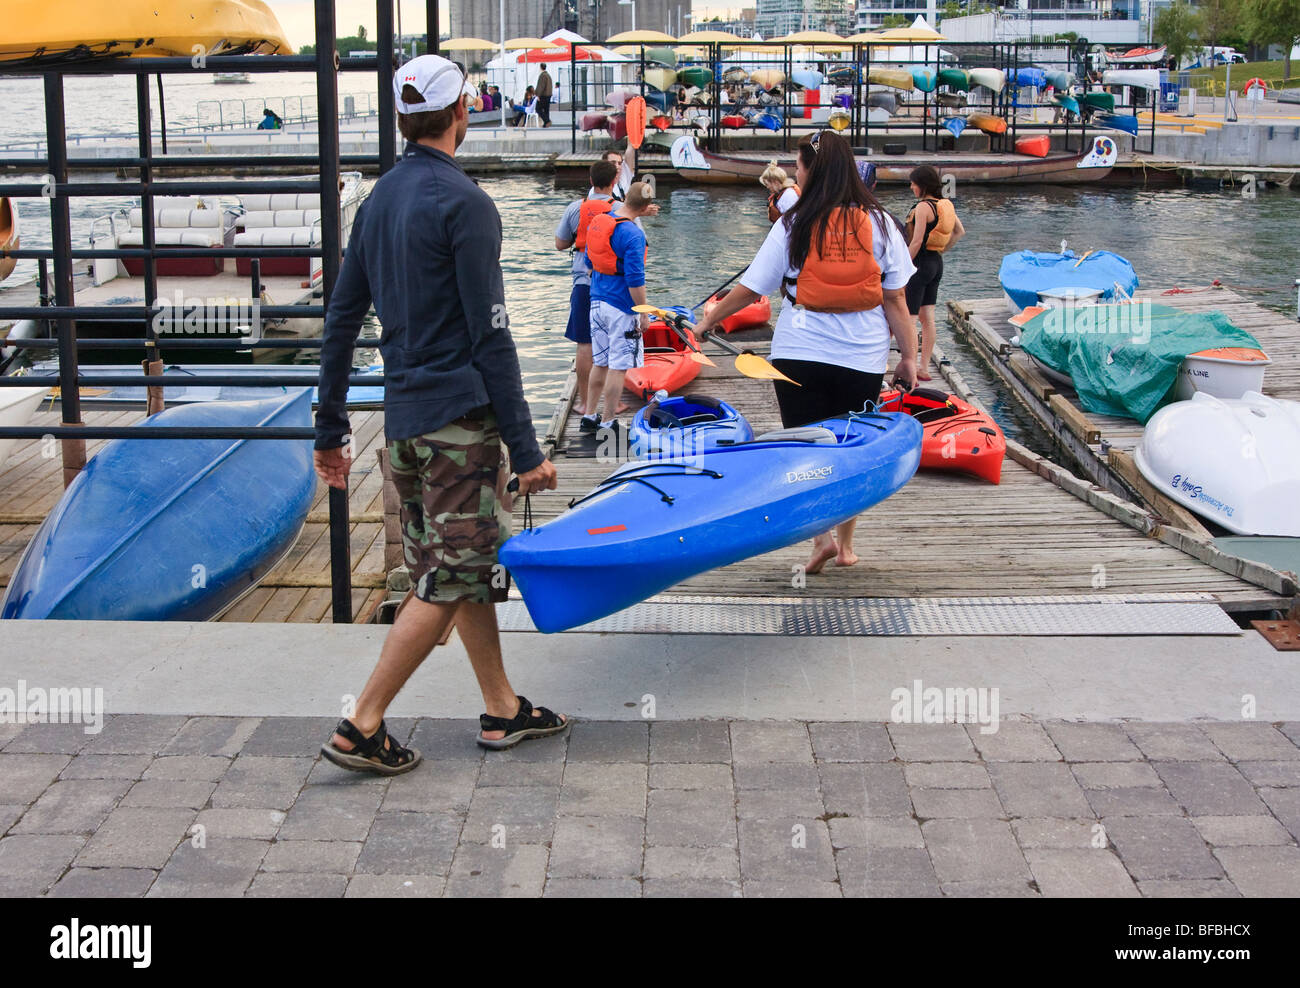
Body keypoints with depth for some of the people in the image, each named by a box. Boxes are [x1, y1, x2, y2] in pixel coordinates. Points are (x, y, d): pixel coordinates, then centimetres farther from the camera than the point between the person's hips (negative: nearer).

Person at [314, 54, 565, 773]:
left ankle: (502, 710, 26)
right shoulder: (463, 203, -12)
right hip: (457, 417, -8)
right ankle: (361, 729, 0)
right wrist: (525, 449, -13)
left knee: (468, 565, 17)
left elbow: (340, 320, 13)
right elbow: (490, 336, -16)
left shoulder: (377, 201, 11)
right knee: (450, 581, -2)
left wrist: (330, 431, 18)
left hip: (403, 417, 8)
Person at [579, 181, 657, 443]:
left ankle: (590, 417, 25)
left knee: (600, 363, 18)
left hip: (597, 302, 8)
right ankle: (608, 424, 6)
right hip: (621, 308, -8)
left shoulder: (598, 222, 5)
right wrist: (644, 314, -12)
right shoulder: (633, 235, -19)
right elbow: (635, 281, -20)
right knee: (618, 367, 1)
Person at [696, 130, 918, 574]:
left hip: (799, 355, -2)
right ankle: (846, 545, 19)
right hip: (862, 360, 2)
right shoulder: (879, 224, 0)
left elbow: (750, 289, -1)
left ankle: (822, 536, -9)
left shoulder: (793, 225, -5)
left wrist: (707, 322, 14)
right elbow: (896, 300, -1)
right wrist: (909, 357, 6)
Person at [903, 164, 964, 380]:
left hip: (920, 263, -9)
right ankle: (924, 369, 17)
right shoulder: (946, 205, 8)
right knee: (927, 318, 13)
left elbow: (916, 242, -21)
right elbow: (960, 231, 18)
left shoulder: (923, 206, -18)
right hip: (937, 263, 9)